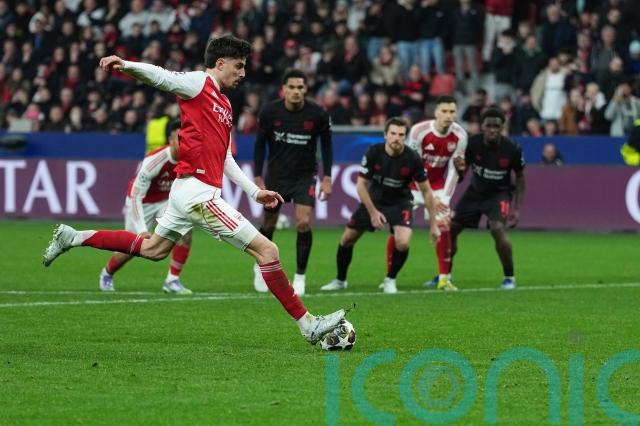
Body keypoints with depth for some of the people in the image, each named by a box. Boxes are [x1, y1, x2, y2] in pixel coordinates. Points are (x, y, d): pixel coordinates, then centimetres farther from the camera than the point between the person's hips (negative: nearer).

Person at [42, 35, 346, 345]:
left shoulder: (224, 104, 20)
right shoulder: (198, 83, -5)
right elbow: (159, 76, -19)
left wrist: (254, 191, 24)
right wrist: (125, 66, -38)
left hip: (188, 192, 10)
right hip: (197, 191, -10)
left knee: (152, 249, 25)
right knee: (267, 250, -11)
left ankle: (71, 238, 31)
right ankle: (307, 325, -8)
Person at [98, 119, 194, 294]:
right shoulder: (153, 161, -36)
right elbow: (135, 196, -33)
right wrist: (142, 230, -38)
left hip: (166, 201, 5)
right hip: (141, 202, -4)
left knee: (185, 232, -20)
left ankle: (172, 280, -9)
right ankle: (107, 273, 38)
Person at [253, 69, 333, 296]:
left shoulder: (318, 114, -15)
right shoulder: (269, 112, -14)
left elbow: (326, 145, -1)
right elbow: (260, 145, -1)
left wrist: (327, 178, -4)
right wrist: (258, 178, -3)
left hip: (305, 175, -1)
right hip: (276, 173, 1)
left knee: (303, 222, -16)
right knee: (269, 224, 10)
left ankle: (300, 276, -2)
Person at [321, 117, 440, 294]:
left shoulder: (413, 159, -22)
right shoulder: (373, 153, -21)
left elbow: (426, 191, -11)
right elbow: (361, 185, -11)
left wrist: (434, 224, -10)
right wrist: (373, 212, -16)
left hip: (400, 203, -2)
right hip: (373, 200, 2)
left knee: (402, 243, -25)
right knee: (347, 239, 4)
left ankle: (390, 280, 1)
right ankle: (340, 280, 29)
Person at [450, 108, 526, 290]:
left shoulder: (512, 149, -22)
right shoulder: (472, 143, -19)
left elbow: (520, 177, -5)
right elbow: (461, 175, -8)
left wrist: (517, 208, -9)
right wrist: (460, 168, -34)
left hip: (499, 194, -3)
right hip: (475, 191, 3)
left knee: (497, 230, -27)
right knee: (450, 229, 0)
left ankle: (509, 277, -8)